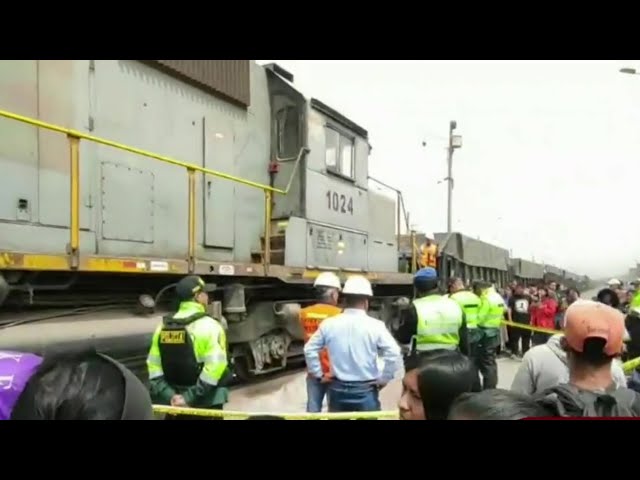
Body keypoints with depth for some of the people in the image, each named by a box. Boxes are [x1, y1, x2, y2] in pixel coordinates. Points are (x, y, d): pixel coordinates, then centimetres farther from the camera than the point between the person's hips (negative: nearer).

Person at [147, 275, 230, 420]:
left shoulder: (163, 327, 5)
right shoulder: (209, 326, -13)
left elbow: (154, 366, 2)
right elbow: (215, 366, -22)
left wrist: (170, 396, -4)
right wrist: (191, 397, -18)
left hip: (175, 401, 6)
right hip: (206, 402, -5)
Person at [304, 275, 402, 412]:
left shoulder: (329, 324, -2)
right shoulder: (375, 326, -11)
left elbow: (310, 349, 3)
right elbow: (394, 354, -17)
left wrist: (318, 374, 11)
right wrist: (384, 379, -4)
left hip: (338, 389, 3)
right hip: (365, 390, -3)